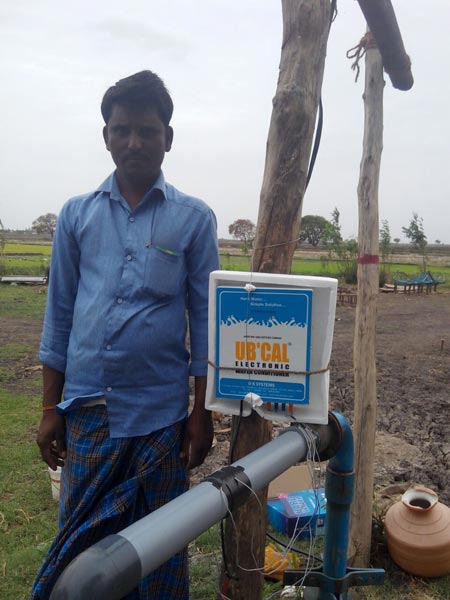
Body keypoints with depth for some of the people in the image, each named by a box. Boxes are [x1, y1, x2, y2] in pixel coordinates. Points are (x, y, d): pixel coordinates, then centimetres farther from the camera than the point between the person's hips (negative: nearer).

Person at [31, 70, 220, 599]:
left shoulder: (193, 218, -1)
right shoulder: (77, 214, 5)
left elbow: (205, 317, 0)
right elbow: (60, 313, 7)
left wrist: (202, 411, -1)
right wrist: (50, 409, 6)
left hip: (161, 414, -1)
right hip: (86, 410, 2)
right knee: (80, 540, 14)